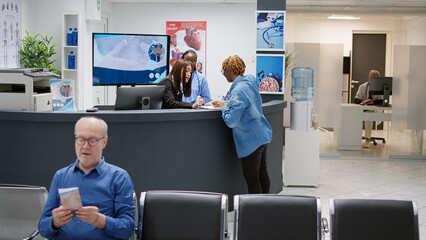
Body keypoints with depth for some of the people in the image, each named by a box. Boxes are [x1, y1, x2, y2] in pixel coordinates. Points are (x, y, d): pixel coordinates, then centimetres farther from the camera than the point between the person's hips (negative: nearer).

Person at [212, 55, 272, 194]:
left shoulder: (238, 91, -23)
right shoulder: (250, 82, 5)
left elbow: (231, 121, -24)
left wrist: (224, 108, -7)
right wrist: (225, 103, 17)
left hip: (251, 140, -10)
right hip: (263, 135, 10)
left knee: (251, 178, 0)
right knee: (262, 173, 20)